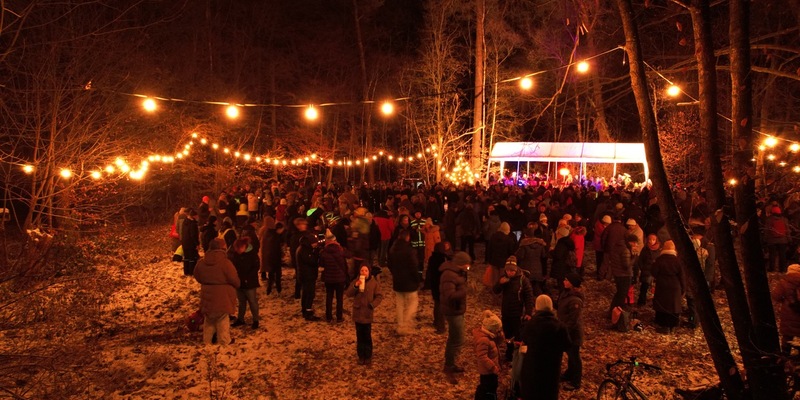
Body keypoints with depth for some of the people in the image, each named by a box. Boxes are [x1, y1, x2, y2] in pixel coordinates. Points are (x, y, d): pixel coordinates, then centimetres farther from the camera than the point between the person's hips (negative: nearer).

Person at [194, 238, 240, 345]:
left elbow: (197, 276, 13)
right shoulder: (225, 262, -20)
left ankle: (207, 340, 31)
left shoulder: (201, 262, -2)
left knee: (208, 319, 21)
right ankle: (224, 341, 15)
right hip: (222, 297, -5)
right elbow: (234, 279, -14)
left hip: (207, 296, 5)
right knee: (223, 320, 7)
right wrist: (237, 285, 9)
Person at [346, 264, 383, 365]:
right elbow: (348, 294, -10)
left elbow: (379, 296, -4)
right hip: (358, 313, 2)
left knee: (367, 336, 4)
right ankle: (361, 356, 20)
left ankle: (368, 357, 15)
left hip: (368, 314, -2)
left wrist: (372, 305, -18)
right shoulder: (356, 281, -1)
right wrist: (356, 286, -24)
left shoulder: (374, 283, -6)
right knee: (359, 336, 10)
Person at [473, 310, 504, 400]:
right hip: (488, 370, -10)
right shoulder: (483, 340, -32)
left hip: (488, 369, 10)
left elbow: (499, 341, 9)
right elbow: (482, 357, -32)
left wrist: (499, 334, -13)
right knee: (491, 389, 2)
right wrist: (493, 368, -26)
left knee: (483, 386, 28)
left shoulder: (490, 335, -1)